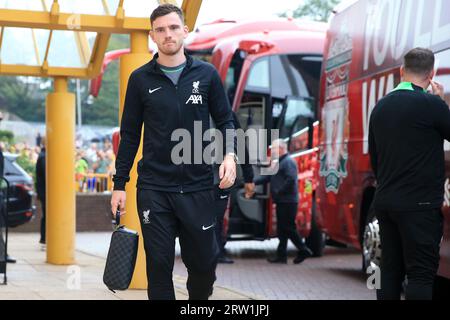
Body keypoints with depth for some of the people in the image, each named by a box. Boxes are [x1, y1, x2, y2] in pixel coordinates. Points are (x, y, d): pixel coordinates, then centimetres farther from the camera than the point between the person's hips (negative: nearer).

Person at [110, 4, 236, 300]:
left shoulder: (207, 74, 4)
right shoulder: (141, 79, 4)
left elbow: (225, 120, 8)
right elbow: (130, 134, 7)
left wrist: (230, 154, -12)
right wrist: (119, 185, 5)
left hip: (198, 187, 0)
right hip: (154, 189, 0)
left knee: (204, 262, 5)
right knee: (159, 265, 1)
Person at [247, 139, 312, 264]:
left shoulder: (288, 162, -12)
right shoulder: (279, 162, 20)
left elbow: (291, 180, -24)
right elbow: (268, 176, 18)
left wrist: (279, 192, -19)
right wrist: (254, 183, 6)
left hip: (288, 202, -10)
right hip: (282, 202, 10)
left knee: (288, 228, -8)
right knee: (282, 229, 10)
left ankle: (303, 250, 0)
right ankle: (281, 255, 12)